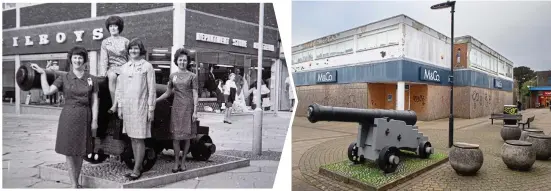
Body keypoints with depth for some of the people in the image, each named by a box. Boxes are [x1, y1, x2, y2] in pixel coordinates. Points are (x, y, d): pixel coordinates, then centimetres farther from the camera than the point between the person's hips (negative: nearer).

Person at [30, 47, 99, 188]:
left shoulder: (91, 79, 3)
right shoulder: (64, 78, 2)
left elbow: (94, 101, 2)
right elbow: (47, 91, -10)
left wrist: (94, 120, -3)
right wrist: (42, 73, -8)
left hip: (85, 117, 1)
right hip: (69, 116, -1)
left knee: (80, 151, 11)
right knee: (69, 151, 3)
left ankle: (77, 181, 26)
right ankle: (74, 185, 13)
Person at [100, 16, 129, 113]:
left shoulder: (125, 41, 12)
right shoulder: (105, 42, 15)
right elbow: (103, 59, 6)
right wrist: (104, 71, -10)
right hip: (111, 67, 1)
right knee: (112, 76, -34)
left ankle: (114, 106, -35)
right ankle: (114, 104, -32)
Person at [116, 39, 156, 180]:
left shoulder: (147, 66, -2)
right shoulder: (124, 67, 12)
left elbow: (151, 89, -5)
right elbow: (119, 89, 15)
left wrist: (151, 109, -8)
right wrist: (119, 107, 10)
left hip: (140, 106, -5)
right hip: (127, 106, 5)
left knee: (139, 139, -3)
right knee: (132, 138, 9)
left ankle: (136, 170, 4)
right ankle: (139, 167, 19)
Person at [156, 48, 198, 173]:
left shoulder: (192, 76, 0)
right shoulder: (173, 76, 10)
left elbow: (195, 95, -2)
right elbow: (167, 93, 18)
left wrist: (195, 111, -8)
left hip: (188, 107, -2)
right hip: (176, 107, 3)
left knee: (186, 136, 3)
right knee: (176, 136, 1)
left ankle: (183, 162, 15)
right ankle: (176, 162, 11)